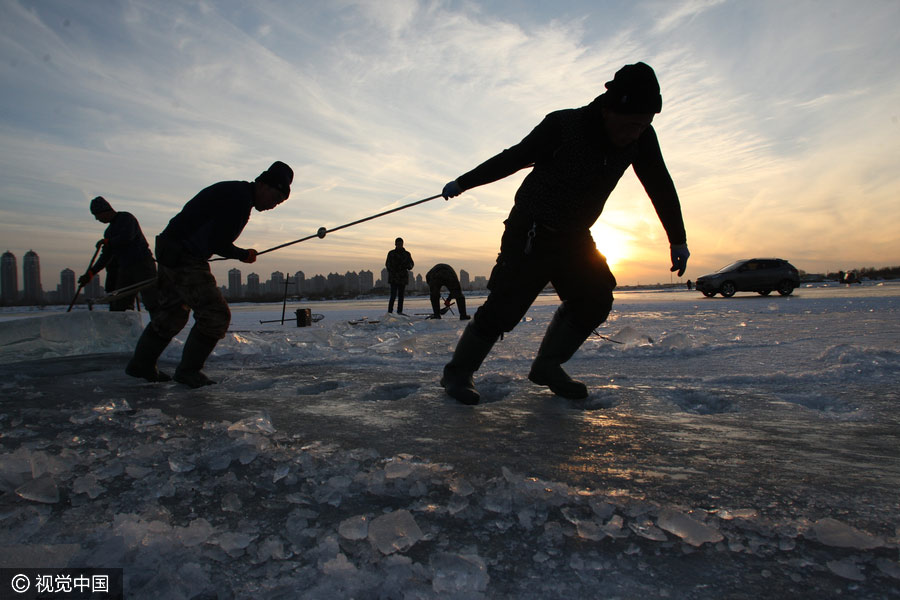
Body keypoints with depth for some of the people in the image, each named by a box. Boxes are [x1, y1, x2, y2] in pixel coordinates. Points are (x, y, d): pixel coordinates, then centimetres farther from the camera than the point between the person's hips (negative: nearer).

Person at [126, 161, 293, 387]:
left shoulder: (233, 192, 16)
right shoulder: (240, 198, -18)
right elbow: (217, 243, -20)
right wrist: (243, 255, -5)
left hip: (171, 254, 11)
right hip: (185, 259, -11)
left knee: (173, 313, 21)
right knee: (216, 314, -10)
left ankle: (141, 364, 33)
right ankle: (188, 370, 1)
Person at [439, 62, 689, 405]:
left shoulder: (641, 138, -8)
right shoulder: (563, 126, -22)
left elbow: (660, 186, 5)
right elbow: (512, 159, -12)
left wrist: (678, 240, 10)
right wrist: (462, 183, -4)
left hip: (574, 236, 6)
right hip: (531, 232, -6)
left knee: (595, 299, -4)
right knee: (506, 305, -13)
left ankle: (547, 367, 11)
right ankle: (458, 372, 2)